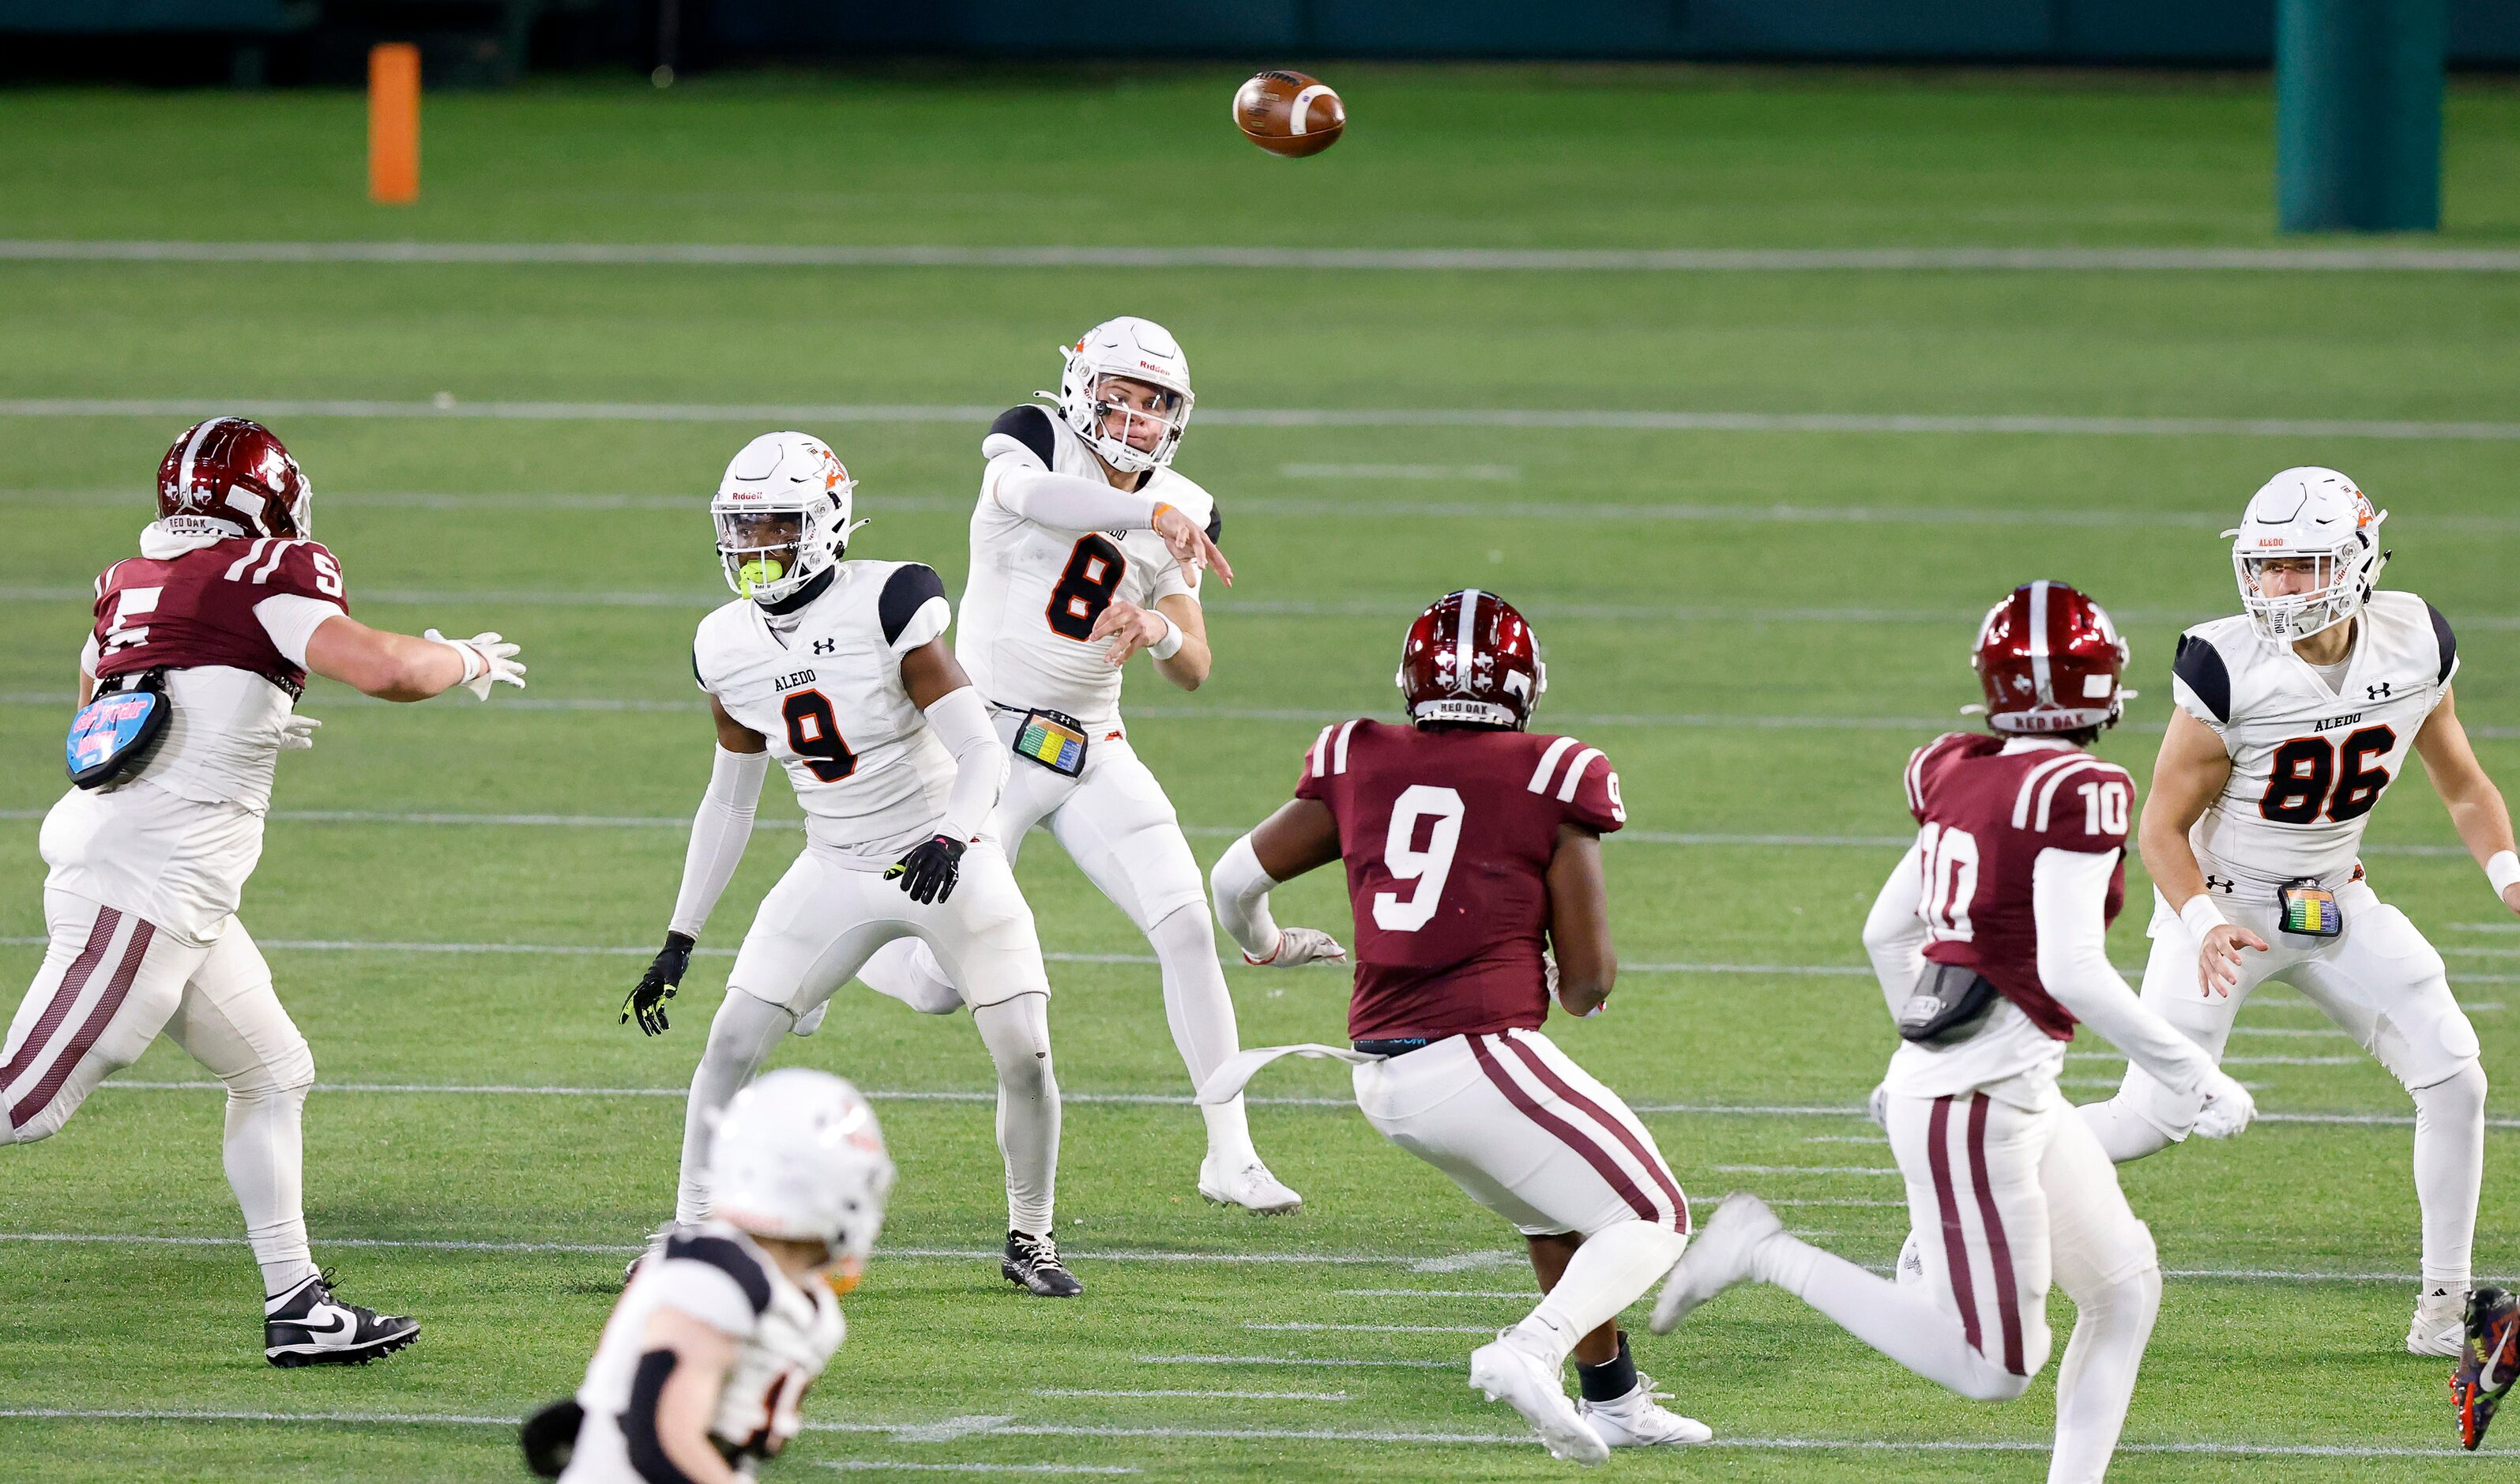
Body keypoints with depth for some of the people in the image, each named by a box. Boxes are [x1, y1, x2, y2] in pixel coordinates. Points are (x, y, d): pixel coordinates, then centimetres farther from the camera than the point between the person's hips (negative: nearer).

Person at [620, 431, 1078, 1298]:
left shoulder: (886, 609, -20)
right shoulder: (729, 648, -3)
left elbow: (982, 753, -20)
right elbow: (729, 801, 9)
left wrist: (951, 838, -40)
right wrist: (680, 941, 9)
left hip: (947, 863, -4)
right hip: (837, 871, 4)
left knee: (1025, 1059, -6)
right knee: (732, 1042, -7)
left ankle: (1030, 1240, 16)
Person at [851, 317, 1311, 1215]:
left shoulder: (1177, 509, 7)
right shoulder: (1035, 444, -6)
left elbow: (1194, 672, 3)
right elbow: (1030, 493, -33)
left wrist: (1158, 629, -21)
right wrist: (1155, 515, -47)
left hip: (1093, 749, 4)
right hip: (991, 732, -4)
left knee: (1187, 929, -11)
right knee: (942, 985, -5)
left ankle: (1230, 1156, -6)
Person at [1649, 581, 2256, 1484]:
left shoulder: (1961, 775, 7)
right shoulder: (2079, 790, -18)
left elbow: (1884, 930, 15)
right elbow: (2069, 970, -24)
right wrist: (2196, 1078, -16)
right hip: (1976, 1107, -9)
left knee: (2125, 1292, 14)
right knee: (1995, 1369, -2)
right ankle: (1770, 1257, 0)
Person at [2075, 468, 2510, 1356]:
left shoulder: (2414, 647, -9)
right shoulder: (2227, 671, -23)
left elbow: (2464, 789, 7)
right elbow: (2164, 828, -15)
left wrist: (2508, 873, -12)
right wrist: (2202, 923, -33)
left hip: (2337, 906, 4)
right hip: (2223, 902, -4)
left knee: (2453, 1077, -7)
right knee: (2156, 1117, -12)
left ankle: (2444, 1310, 3)